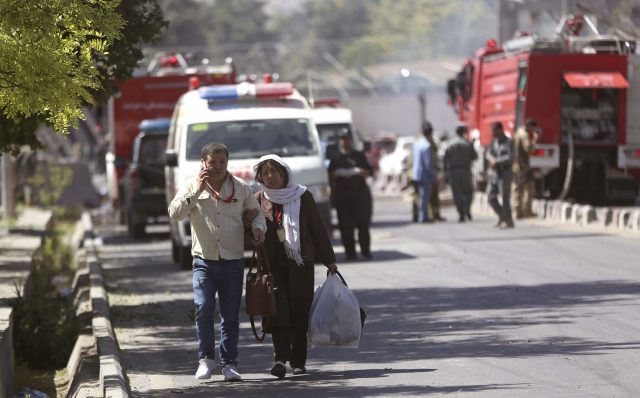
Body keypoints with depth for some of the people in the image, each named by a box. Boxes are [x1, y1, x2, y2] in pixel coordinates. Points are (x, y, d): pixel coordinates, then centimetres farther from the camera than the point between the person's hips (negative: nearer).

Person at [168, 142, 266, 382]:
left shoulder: (241, 187, 6)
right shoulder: (192, 186, 2)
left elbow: (255, 212, 17)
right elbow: (174, 213, -10)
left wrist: (258, 228, -5)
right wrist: (197, 191, -17)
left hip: (233, 261, 1)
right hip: (204, 260, -1)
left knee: (231, 315, 4)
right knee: (203, 307, -17)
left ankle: (229, 363, 12)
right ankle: (205, 359, -3)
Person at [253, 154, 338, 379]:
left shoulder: (302, 197, 5)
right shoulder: (258, 200, 7)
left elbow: (317, 229, 8)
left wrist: (329, 259, 7)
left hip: (301, 262, 0)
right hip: (273, 264, 0)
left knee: (300, 311, 0)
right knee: (278, 310, -13)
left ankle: (298, 361, 8)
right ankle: (281, 358, -21)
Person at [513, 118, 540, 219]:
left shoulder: (518, 134, 18)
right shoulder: (524, 134, -12)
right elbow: (527, 148, -23)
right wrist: (534, 139, -15)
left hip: (516, 165, 10)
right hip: (523, 165, -10)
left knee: (519, 188, 10)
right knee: (529, 187, -8)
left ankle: (518, 212, 9)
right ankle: (527, 210, -14)